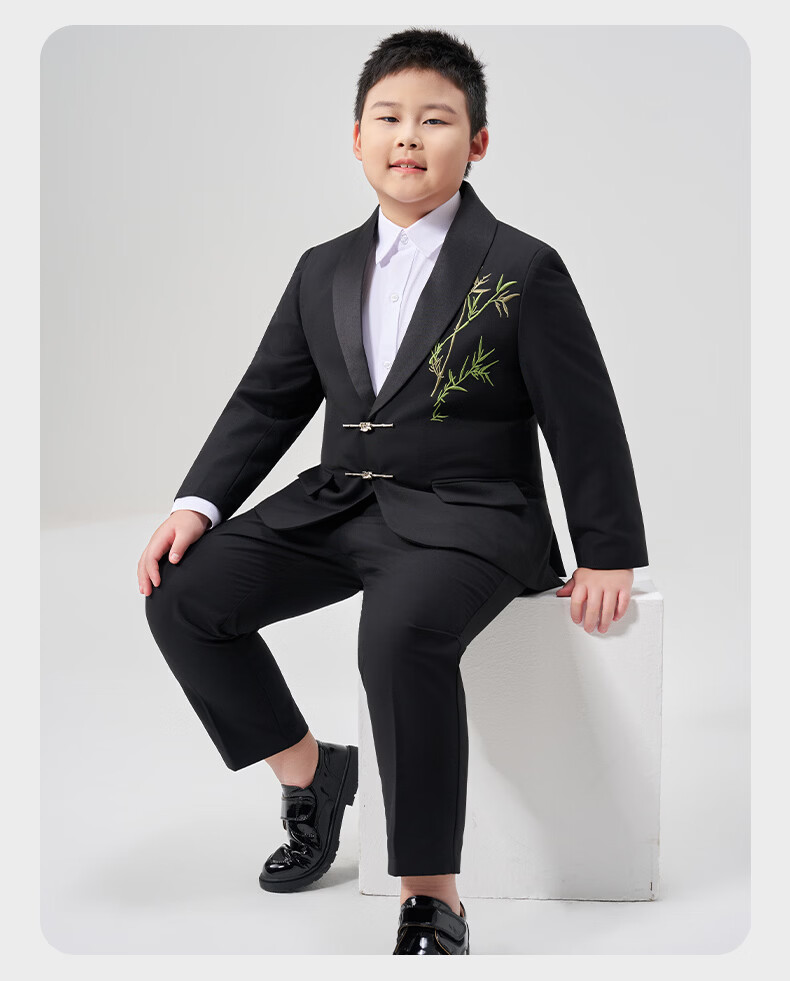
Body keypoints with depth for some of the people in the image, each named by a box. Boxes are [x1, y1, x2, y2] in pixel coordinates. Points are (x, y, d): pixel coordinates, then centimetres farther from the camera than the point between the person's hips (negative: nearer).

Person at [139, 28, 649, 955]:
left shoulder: (523, 270, -3)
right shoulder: (323, 271, 13)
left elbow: (585, 420, -1)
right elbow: (266, 401, 15)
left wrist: (608, 557, -1)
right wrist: (196, 505, 1)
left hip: (467, 515, -6)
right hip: (336, 501, 6)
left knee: (401, 632, -36)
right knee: (182, 594, -11)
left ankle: (433, 902, -24)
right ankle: (308, 772, 11)